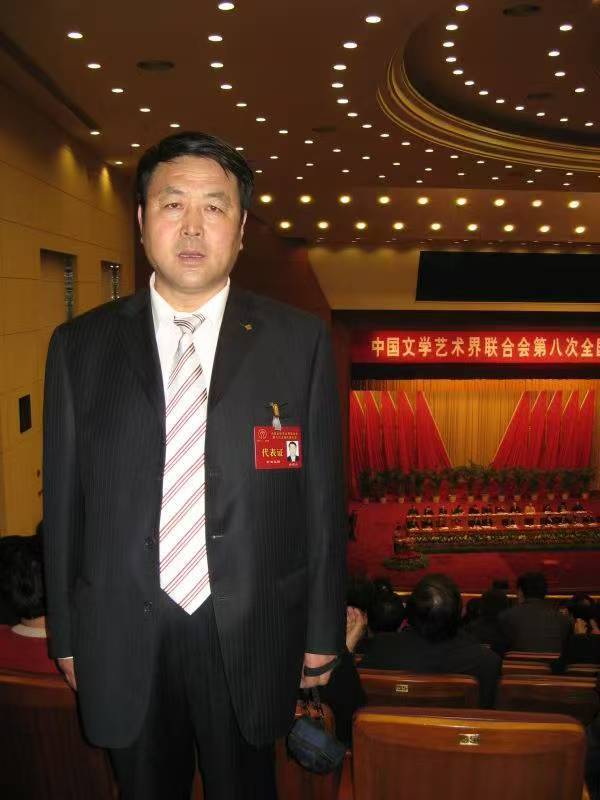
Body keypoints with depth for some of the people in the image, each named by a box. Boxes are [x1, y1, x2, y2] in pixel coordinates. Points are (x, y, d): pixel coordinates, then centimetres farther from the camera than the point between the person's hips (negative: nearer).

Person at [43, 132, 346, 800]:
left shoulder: (299, 342, -5)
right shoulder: (79, 346, -2)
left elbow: (322, 495, -3)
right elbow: (63, 500, 2)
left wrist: (323, 628, 1)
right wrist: (67, 633, 6)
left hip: (249, 637, -1)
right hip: (122, 642, 2)